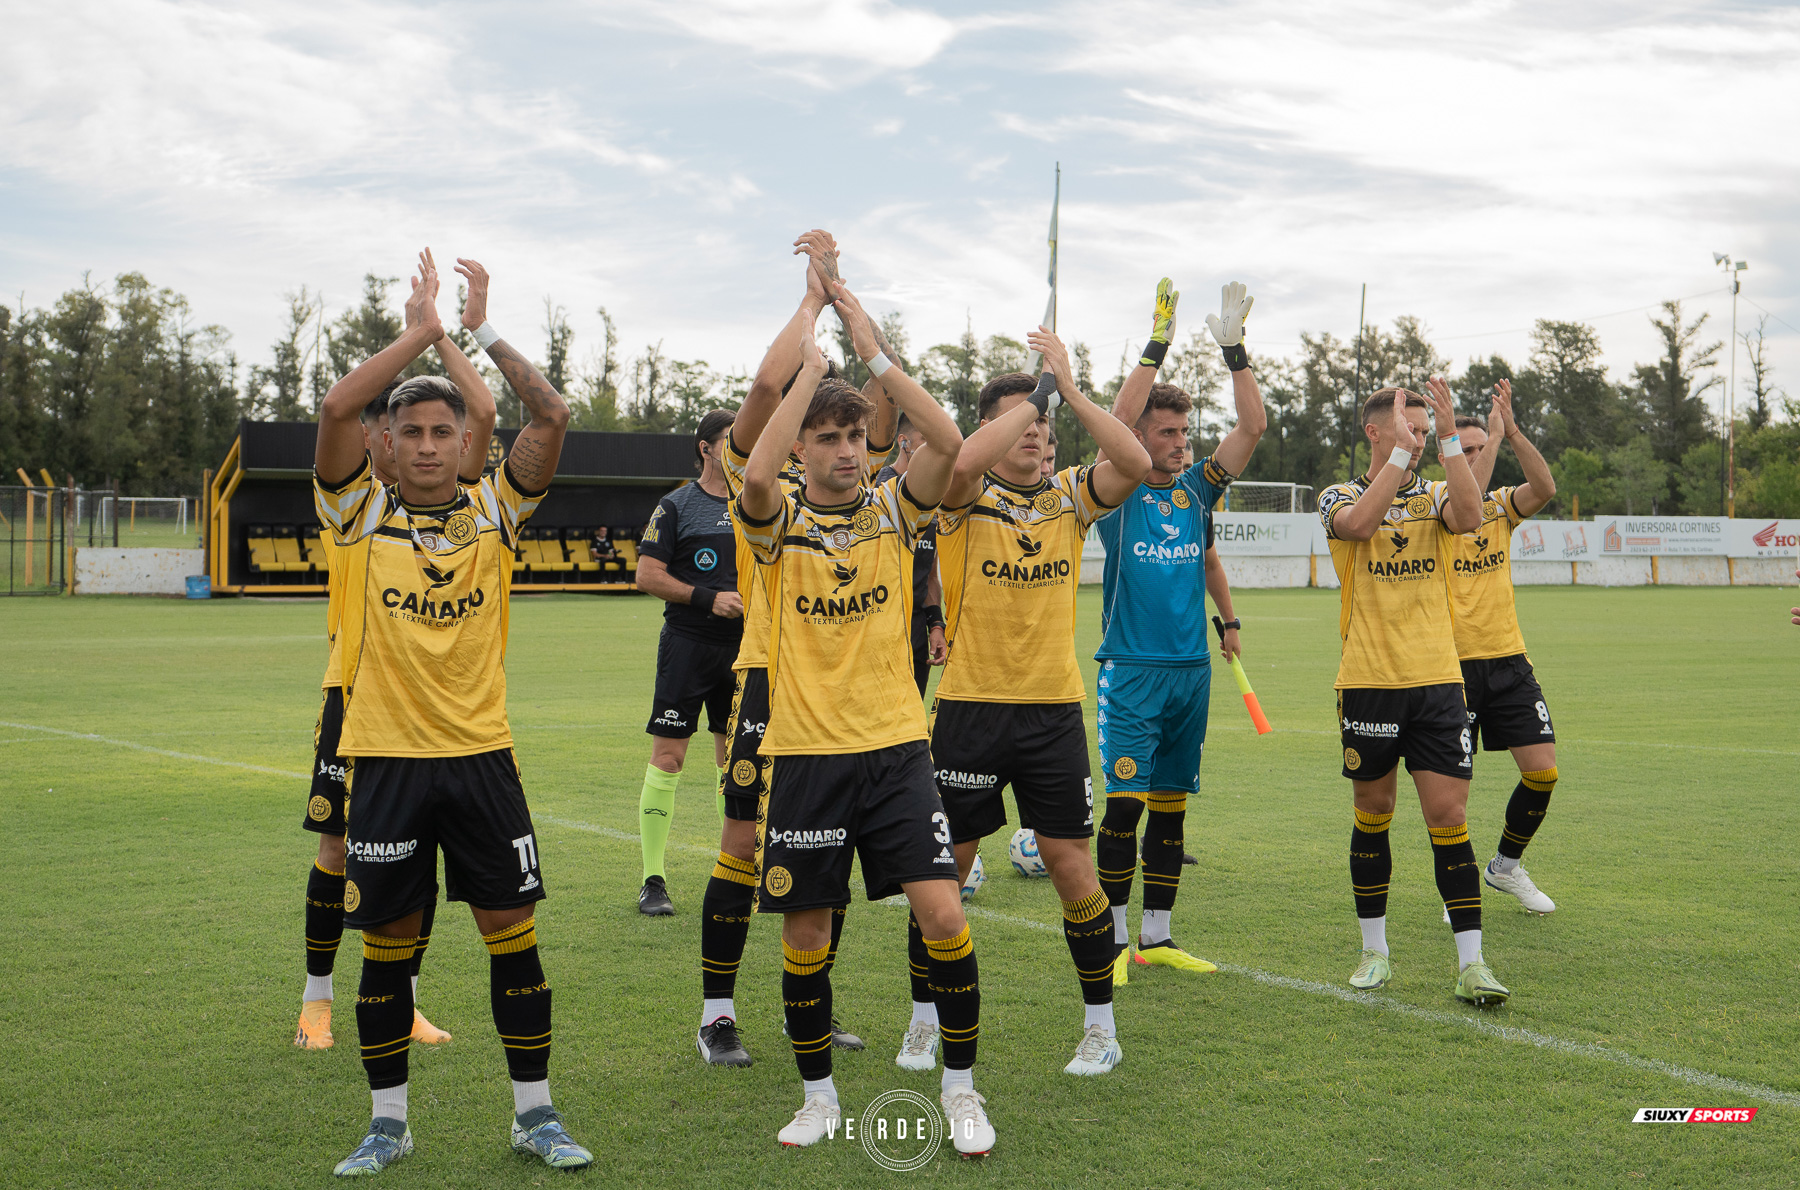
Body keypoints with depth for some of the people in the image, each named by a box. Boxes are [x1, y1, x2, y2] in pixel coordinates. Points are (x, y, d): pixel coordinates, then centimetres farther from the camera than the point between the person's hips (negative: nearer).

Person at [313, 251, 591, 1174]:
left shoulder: (493, 513, 4)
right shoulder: (361, 515, 0)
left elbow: (551, 416, -8)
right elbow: (336, 410, -16)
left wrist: (483, 329, -6)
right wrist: (419, 331, -12)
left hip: (481, 755, 1)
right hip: (386, 758, -1)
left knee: (511, 929, 4)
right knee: (385, 943, 6)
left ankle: (534, 1111, 17)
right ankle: (388, 1123, 20)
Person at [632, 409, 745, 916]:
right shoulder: (676, 506, -3)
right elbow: (647, 574, -7)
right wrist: (708, 598, -15)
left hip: (741, 646, 5)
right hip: (687, 644, -5)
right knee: (668, 756, -7)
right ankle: (653, 880, -2)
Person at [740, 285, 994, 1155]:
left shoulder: (893, 511, 3)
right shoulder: (780, 523, -1)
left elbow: (948, 443, -15)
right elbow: (756, 475, -25)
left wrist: (870, 349, -15)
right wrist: (811, 367, -18)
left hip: (896, 747, 1)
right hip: (806, 755, 0)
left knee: (943, 914, -9)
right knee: (805, 934, 7)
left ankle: (960, 1088, 9)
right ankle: (818, 1095, 26)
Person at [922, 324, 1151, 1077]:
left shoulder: (1069, 497, 5)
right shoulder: (966, 499, -3)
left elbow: (1135, 463, -13)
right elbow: (963, 461, -27)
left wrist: (1068, 390, -15)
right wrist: (1038, 393, -18)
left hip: (1053, 709, 2)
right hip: (970, 705, -1)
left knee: (1070, 862, 1)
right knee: (944, 866, 6)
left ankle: (1100, 1022, 15)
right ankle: (926, 1019, 24)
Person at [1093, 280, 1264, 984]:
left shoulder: (1197, 488, 9)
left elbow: (1253, 426, 3)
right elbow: (1118, 420, -20)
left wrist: (1235, 350, -5)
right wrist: (1157, 344, -22)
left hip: (1191, 668, 5)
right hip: (1131, 668, -5)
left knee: (1171, 806, 9)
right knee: (1125, 802, -8)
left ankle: (1157, 938, 17)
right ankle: (1115, 942, 1)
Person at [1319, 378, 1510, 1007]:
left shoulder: (1435, 495, 9)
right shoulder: (1340, 496, 3)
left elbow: (1469, 517, -15)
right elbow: (1359, 521, -22)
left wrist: (1450, 437, -18)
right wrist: (1400, 452, -22)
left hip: (1437, 680, 1)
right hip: (1367, 681, -1)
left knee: (1449, 817, -4)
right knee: (1372, 813, 8)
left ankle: (1470, 961, -1)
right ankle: (1374, 949, 21)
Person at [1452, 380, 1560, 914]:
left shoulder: (1501, 506, 8)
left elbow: (1544, 488, -12)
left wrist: (1512, 432, -23)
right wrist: (1494, 435, -26)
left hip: (1508, 660, 4)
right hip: (1454, 664, -4)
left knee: (1543, 770, -1)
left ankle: (1506, 866, 22)